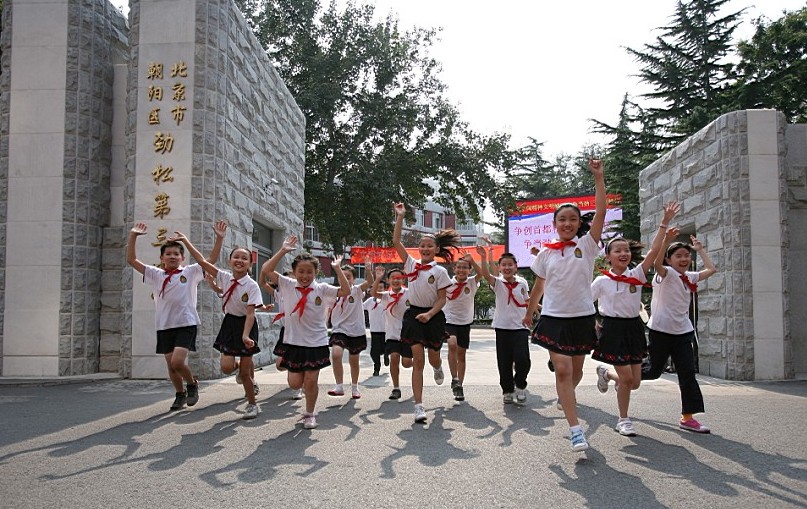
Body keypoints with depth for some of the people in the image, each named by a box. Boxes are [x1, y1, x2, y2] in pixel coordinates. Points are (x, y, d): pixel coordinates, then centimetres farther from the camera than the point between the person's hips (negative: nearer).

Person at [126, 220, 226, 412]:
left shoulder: (190, 272, 2)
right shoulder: (155, 274, 8)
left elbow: (212, 259, -6)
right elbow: (131, 260, 3)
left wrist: (219, 238, -18)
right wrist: (133, 236, -7)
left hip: (186, 323, -4)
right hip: (164, 326, 4)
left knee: (177, 361, -17)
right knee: (171, 364, 9)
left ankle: (192, 384, 12)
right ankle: (180, 394, 32)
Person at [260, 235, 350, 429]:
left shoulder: (321, 289, -3)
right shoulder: (288, 285, -1)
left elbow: (345, 291, -14)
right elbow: (266, 270, -11)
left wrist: (337, 268, -16)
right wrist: (283, 250, -13)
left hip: (317, 342, -1)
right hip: (293, 342, 1)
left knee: (311, 381, 2)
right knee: (295, 383, 2)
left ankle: (309, 414, 23)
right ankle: (302, 376, 39)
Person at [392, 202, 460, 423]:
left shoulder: (440, 271, -5)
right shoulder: (411, 264, 3)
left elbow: (442, 299, -6)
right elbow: (396, 242, -2)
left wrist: (429, 315, -21)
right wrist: (400, 217, -4)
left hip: (433, 316, -1)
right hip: (414, 315, 1)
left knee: (433, 358, 13)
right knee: (418, 360, -7)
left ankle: (438, 368, 54)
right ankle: (419, 406, -7)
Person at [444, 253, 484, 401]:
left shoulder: (472, 283, -4)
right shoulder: (447, 283, -5)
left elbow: (481, 273, -22)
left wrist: (471, 261, -35)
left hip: (465, 322, 2)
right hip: (449, 321, -2)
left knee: (461, 354, 8)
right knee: (452, 344, -28)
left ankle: (459, 385, 19)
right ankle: (454, 379, -19)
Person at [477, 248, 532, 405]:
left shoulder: (522, 283, 5)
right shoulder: (498, 283, -2)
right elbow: (486, 275, -21)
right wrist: (484, 258, -35)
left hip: (520, 327, 1)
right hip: (502, 327, 0)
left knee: (522, 359, -13)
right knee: (504, 362, 4)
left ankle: (520, 386, 12)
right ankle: (507, 390, 22)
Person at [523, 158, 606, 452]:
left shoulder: (587, 245, -1)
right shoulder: (546, 253, 4)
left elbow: (601, 212, -13)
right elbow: (538, 287, 15)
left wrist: (599, 178, -17)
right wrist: (529, 313, 22)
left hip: (582, 317, 1)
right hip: (553, 317, 0)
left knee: (576, 370, 14)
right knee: (562, 370, -11)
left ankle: (565, 396, 49)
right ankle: (575, 430, -12)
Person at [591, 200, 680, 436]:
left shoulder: (637, 274, 1)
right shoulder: (601, 281, -6)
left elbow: (654, 251, -9)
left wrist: (665, 222, -15)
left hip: (634, 327, 4)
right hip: (613, 328, -4)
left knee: (634, 382, 4)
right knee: (627, 377, -7)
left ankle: (606, 373, 36)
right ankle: (623, 420, 15)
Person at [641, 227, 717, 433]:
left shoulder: (690, 277, 12)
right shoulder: (666, 274, -9)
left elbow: (711, 269, 19)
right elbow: (657, 263, -31)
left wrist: (700, 249, 20)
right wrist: (666, 241, -43)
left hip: (683, 331, 6)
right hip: (661, 330, -6)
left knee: (688, 374, -2)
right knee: (654, 371, 3)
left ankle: (688, 417, 2)